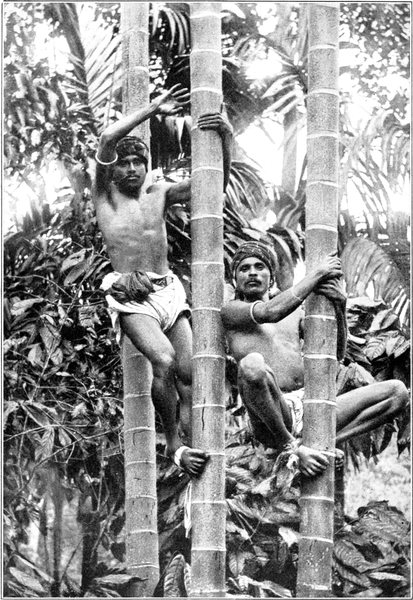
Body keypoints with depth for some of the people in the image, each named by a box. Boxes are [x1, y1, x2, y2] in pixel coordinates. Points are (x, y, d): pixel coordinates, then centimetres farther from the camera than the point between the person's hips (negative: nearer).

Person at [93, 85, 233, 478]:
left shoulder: (160, 194, 16)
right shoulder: (105, 195, 8)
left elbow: (216, 182, 9)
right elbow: (107, 140, -8)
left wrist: (226, 135, -7)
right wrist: (153, 109, -5)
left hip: (168, 290, 4)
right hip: (130, 296, -4)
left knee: (188, 371, -9)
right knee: (164, 361, -24)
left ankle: (192, 446, -6)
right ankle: (173, 445, -12)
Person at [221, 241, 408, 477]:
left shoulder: (295, 314, 26)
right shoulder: (232, 311, 10)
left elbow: (337, 353, 16)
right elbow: (271, 312, -12)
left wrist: (340, 306, -1)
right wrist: (318, 273, -5)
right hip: (271, 419, -6)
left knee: (398, 391, -6)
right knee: (252, 364, -39)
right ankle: (290, 446, -22)